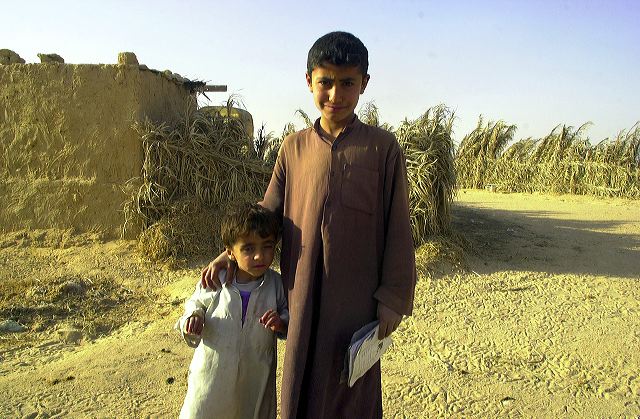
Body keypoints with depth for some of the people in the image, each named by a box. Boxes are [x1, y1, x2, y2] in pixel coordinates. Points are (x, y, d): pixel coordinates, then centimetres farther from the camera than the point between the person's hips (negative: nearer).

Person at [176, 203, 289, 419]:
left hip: (255, 376, 1)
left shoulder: (276, 284, -12)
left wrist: (282, 324, -19)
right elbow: (196, 303, 4)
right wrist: (194, 318, -16)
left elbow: (288, 313, 2)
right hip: (213, 372, 0)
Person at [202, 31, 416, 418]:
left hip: (357, 299, -3)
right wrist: (230, 255, 0)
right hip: (302, 297, 3)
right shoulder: (294, 147, 5)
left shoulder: (383, 147, -5)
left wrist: (393, 298, -6)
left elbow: (397, 228, -4)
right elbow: (269, 213, 10)